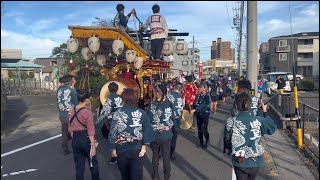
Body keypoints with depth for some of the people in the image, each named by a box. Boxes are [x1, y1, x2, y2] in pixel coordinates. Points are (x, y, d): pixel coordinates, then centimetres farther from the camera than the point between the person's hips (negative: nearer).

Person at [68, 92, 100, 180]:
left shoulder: (71, 112, 3)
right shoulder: (87, 112, -17)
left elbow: (70, 129, 10)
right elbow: (90, 131, -17)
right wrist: (93, 146, -14)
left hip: (75, 140, 5)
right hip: (86, 139, -5)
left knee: (79, 165, 14)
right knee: (93, 163, 16)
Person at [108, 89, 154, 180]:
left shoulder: (117, 113, -11)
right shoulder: (141, 113, -9)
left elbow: (113, 131, -8)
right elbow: (147, 130, -11)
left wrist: (113, 148, 2)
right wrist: (144, 146, -4)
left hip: (122, 148, 1)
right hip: (137, 149, 0)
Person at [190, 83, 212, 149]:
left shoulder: (207, 96, -12)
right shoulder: (198, 95, 6)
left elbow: (203, 105, -23)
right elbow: (195, 103, 6)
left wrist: (194, 109, -30)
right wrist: (192, 110, -10)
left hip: (205, 114, -5)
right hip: (198, 114, 5)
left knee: (203, 129, -8)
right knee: (199, 129, 9)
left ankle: (207, 140, 20)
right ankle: (201, 142, 24)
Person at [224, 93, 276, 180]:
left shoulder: (231, 122, -16)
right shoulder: (259, 121, -15)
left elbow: (227, 140, -4)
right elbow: (273, 128, 4)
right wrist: (265, 112, 11)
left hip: (239, 162, -2)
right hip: (255, 161, 2)